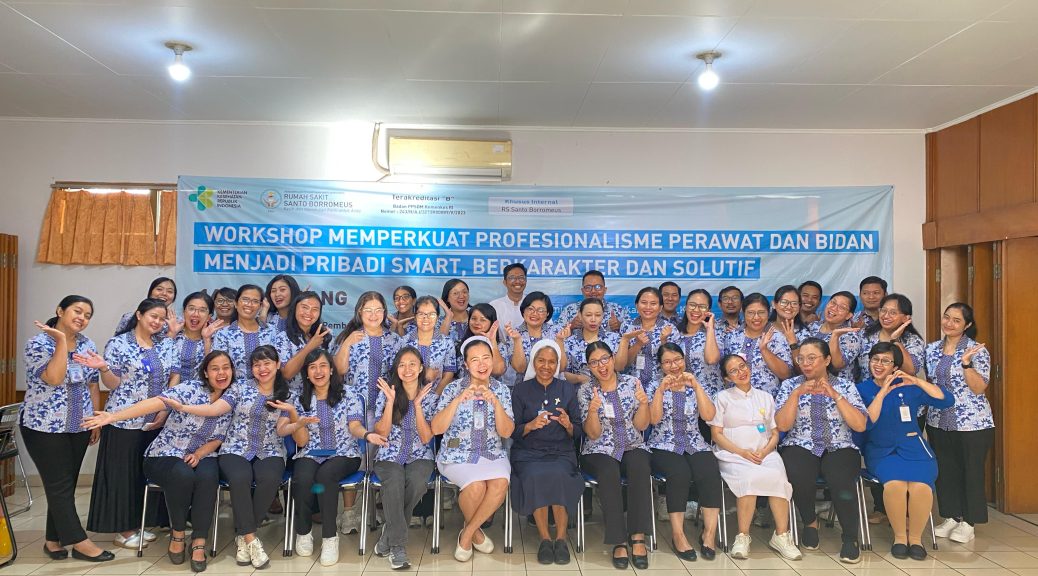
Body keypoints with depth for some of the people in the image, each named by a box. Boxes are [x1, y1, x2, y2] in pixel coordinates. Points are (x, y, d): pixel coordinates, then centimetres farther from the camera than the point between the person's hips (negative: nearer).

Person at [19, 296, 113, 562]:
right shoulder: (38, 343, -11)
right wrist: (61, 340, -24)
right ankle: (79, 543, 4)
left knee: (66, 485, 10)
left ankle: (53, 540, 22)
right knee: (60, 485, -1)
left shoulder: (87, 345, 6)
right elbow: (54, 379, -25)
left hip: (79, 427, 6)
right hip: (45, 427, -6)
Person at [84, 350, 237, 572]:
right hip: (166, 456, -3)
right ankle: (177, 533, -9)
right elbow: (156, 402, -28)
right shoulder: (191, 388, -15)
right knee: (183, 475, -35)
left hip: (201, 456, 3)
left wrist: (198, 454, -14)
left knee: (207, 476, -31)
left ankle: (199, 542, -19)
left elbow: (218, 438, 5)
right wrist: (114, 416, -40)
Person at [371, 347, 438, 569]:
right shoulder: (387, 393, 2)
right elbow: (381, 433, -5)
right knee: (394, 481, -34)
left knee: (417, 481, -33)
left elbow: (426, 438, -6)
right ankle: (398, 546, -25)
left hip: (419, 456, 0)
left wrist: (418, 404, -15)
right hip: (390, 456, 0)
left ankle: (388, 536, -13)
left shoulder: (430, 395, 2)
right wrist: (391, 401, -14)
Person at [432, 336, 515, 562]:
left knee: (500, 483, -29)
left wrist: (495, 402, -19)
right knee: (476, 486, -31)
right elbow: (436, 428, -12)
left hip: (492, 454, 3)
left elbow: (506, 432, -4)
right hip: (457, 454, -2)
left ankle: (467, 534, -5)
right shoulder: (454, 388, -3)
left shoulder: (502, 390, 3)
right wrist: (459, 399, -23)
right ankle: (475, 530, 1)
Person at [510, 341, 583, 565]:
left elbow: (577, 433, 9)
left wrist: (568, 424, -14)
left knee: (558, 476, -33)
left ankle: (561, 538, -17)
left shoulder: (567, 389, 10)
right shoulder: (520, 390, 7)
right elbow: (513, 432, 3)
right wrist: (531, 425, -18)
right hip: (528, 452, -1)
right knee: (535, 477, -33)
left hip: (561, 452, 1)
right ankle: (544, 538, -17)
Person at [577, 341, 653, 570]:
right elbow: (593, 434, -6)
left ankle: (638, 537, -27)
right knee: (609, 472, -34)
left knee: (639, 467, -32)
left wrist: (644, 403, -17)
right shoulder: (585, 391, 0)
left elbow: (641, 426, 3)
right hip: (600, 451, -1)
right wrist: (593, 410, -25)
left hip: (633, 447, 2)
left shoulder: (632, 383, 5)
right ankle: (619, 542, -27)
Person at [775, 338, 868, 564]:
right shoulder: (790, 385, 7)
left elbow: (860, 425, -4)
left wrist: (835, 395, -12)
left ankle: (850, 539, -10)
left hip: (839, 448, 0)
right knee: (799, 477, -33)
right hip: (801, 447, 0)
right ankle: (810, 522, -2)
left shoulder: (845, 386, 8)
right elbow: (782, 425, -4)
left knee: (841, 480, -33)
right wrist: (797, 393, -13)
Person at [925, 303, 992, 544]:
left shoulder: (977, 350, -7)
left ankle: (968, 522, 15)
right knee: (945, 470, 11)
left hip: (972, 423, -5)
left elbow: (979, 388, -14)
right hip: (939, 422, 5)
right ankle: (951, 516, 24)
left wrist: (966, 363, -25)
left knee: (971, 471, 5)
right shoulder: (932, 349, 7)